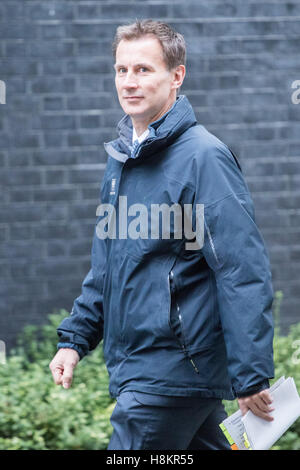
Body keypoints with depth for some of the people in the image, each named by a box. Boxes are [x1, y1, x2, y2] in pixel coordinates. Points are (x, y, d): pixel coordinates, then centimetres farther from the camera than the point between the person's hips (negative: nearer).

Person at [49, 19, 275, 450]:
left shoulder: (203, 157, -14)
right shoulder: (122, 156, 13)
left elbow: (244, 273, -18)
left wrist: (251, 377, -21)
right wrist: (75, 337, 15)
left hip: (176, 372, -8)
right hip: (135, 367, 8)